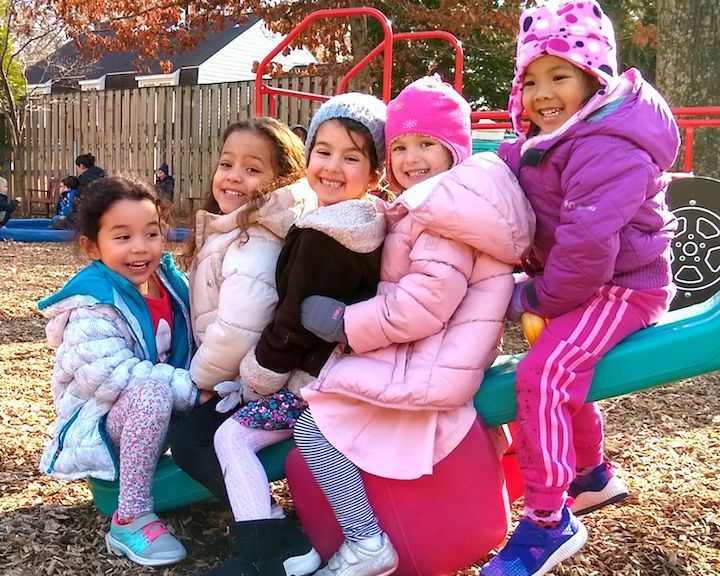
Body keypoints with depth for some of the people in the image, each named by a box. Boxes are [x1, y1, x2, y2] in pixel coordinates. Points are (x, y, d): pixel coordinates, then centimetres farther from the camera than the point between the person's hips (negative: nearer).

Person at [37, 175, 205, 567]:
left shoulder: (171, 282, 1)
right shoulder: (93, 307, -21)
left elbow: (190, 351, 8)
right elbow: (112, 375, -31)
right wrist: (190, 390, -32)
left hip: (158, 415, 7)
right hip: (102, 418, -7)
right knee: (153, 393, -37)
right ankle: (131, 518, -28)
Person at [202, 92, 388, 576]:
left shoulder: (322, 237, -21)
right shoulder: (369, 227, 7)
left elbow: (296, 321, -17)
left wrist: (258, 374, -2)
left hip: (317, 378, -10)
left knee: (233, 435, -5)